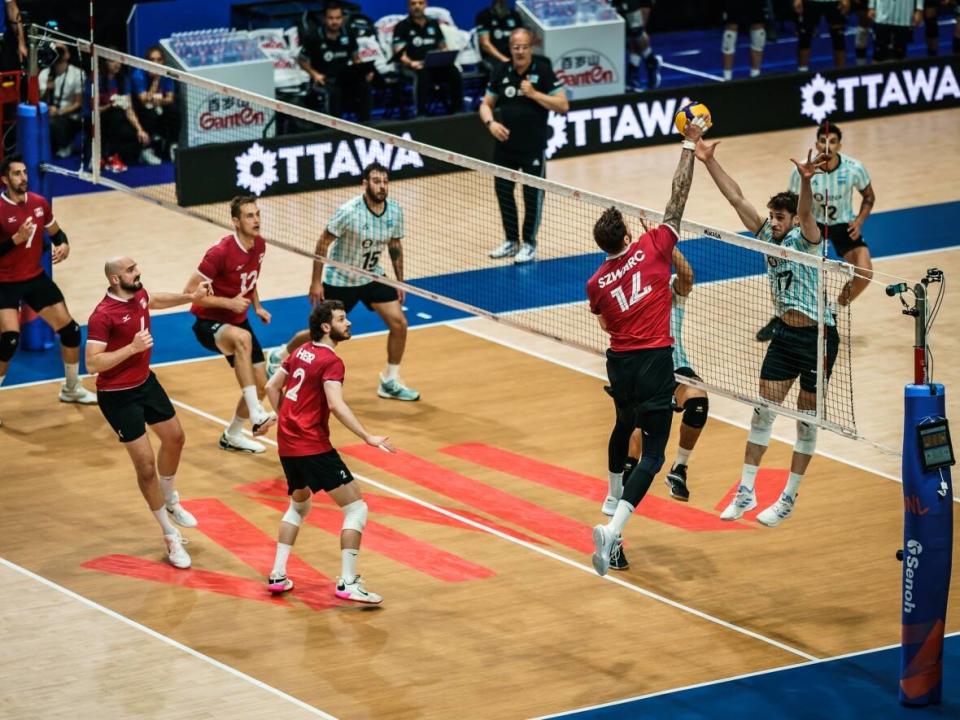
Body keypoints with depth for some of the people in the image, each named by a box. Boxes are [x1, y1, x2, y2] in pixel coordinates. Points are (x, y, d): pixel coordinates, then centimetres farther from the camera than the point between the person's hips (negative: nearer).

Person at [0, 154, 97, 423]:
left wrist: (63, 245, -7)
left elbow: (56, 232, 14)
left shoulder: (39, 203, -1)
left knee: (70, 329, 9)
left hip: (37, 279, 6)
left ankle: (72, 389, 30)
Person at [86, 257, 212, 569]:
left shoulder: (138, 293, -4)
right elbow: (93, 363, -32)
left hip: (146, 382, 9)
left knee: (174, 438, 24)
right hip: (118, 397, -9)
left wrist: (191, 297, 15)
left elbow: (155, 301, 22)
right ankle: (171, 537, 8)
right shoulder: (103, 316, -28)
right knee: (146, 465, -6)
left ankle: (170, 502, 51)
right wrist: (132, 347, -36)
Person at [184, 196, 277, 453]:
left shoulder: (259, 245, -2)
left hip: (238, 322, 8)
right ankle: (256, 415, -44)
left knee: (259, 385, 5)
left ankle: (232, 436, 31)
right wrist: (229, 303, -26)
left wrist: (257, 306, 6)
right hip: (209, 323, -8)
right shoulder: (220, 252, -25)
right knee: (242, 338, -41)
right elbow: (190, 292, -21)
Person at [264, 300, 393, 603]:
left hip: (287, 445, 9)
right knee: (356, 508, -5)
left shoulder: (301, 352, 12)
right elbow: (336, 405, -27)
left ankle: (278, 575, 23)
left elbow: (272, 387, 20)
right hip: (314, 447, -9)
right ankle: (348, 583, -11)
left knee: (299, 505, 30)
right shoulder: (331, 362, -13)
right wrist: (367, 438, -28)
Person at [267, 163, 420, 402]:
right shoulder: (349, 211, -26)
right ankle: (280, 356, 34)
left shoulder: (395, 211, -10)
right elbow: (323, 243, -18)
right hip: (339, 281, -5)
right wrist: (316, 282, -17)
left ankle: (390, 383, 7)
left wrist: (400, 281, 7)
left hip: (372, 277, 5)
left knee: (399, 323, -8)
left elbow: (395, 246, 6)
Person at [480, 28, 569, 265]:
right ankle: (511, 241, 26)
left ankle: (529, 244, 16)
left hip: (533, 147, -4)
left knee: (533, 195, 3)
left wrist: (533, 94, -19)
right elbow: (486, 104, 11)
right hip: (505, 145, 4)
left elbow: (563, 105, -10)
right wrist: (491, 123, -10)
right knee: (503, 192, 11)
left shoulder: (543, 71, -9)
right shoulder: (502, 72, 2)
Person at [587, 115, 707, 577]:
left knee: (624, 426, 33)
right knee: (652, 452, -7)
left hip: (619, 363, 5)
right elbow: (678, 199, -6)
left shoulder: (597, 283, 1)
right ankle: (612, 529, -26)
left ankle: (614, 500, 53)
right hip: (654, 361, -5)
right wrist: (689, 145, 0)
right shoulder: (651, 248, -8)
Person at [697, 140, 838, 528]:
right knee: (763, 411, 6)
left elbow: (806, 213, -35)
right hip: (784, 335, 7)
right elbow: (737, 197, 1)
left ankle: (789, 498, 12)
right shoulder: (768, 237, 3)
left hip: (818, 338, -6)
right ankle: (746, 492, 12)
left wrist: (805, 180, -55)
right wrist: (708, 161, -5)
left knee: (807, 420, 4)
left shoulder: (805, 240, -14)